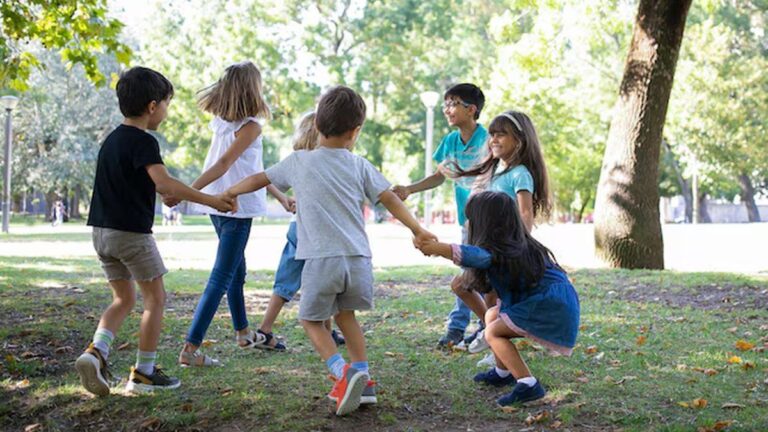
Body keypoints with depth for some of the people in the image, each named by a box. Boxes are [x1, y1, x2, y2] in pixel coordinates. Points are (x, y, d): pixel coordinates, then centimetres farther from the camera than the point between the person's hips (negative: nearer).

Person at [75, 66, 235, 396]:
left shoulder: (113, 139, 14)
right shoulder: (143, 141, -14)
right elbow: (165, 182, -28)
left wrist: (171, 192, 31)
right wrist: (210, 200, -27)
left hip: (102, 230, 8)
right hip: (132, 232, -8)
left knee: (124, 298, 17)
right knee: (155, 298, 6)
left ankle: (96, 352, -4)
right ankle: (144, 373, 8)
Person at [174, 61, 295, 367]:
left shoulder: (221, 122, 11)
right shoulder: (251, 126, -13)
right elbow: (223, 165, -23)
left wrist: (279, 196, 19)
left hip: (216, 204, 9)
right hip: (236, 207, -9)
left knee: (236, 270, 24)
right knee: (221, 278, -6)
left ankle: (243, 332, 40)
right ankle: (191, 348, -10)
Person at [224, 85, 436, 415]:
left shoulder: (299, 161, 8)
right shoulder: (359, 165, 10)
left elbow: (259, 180, 18)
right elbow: (391, 200, 6)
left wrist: (228, 193, 34)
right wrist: (418, 231, 12)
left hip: (321, 260, -3)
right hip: (358, 260, 3)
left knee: (312, 320, 13)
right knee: (345, 314, 25)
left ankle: (342, 373, -9)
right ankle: (362, 378, 19)